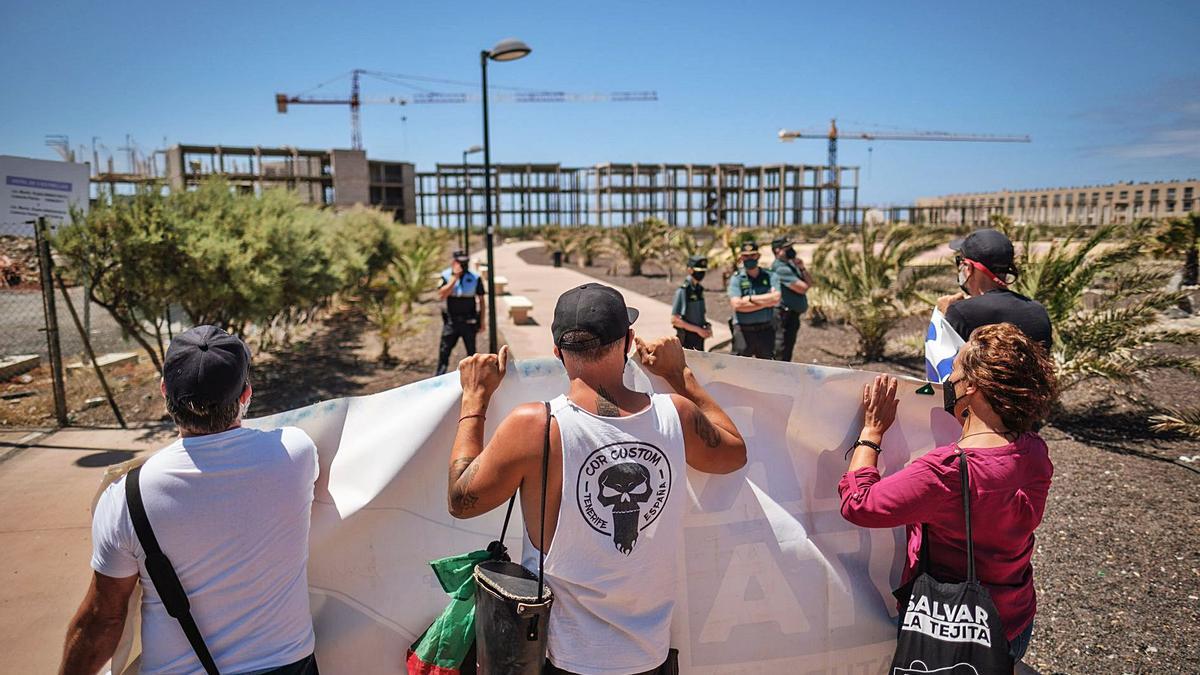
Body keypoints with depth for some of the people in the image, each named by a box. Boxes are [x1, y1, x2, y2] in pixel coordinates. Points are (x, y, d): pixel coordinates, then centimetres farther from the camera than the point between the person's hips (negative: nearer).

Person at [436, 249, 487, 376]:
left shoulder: (475, 278, -4)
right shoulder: (446, 276, -4)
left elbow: (482, 300, 2)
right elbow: (441, 296, -19)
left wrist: (482, 321, 1)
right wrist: (454, 278, -22)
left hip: (469, 322, 0)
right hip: (451, 321, 0)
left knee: (471, 351, 10)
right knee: (444, 350, 1)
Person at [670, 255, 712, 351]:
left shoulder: (699, 289, 10)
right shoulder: (683, 291, -13)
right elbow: (674, 320, -16)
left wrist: (707, 326, 0)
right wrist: (698, 329, -16)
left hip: (699, 339, 8)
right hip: (687, 340, -7)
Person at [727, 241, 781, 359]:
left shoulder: (769, 276, 7)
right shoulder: (736, 279, -1)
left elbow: (776, 299, -8)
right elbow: (736, 304, -15)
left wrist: (750, 298, -9)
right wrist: (766, 301, -10)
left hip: (766, 330, 3)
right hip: (743, 330, -3)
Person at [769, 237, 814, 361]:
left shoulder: (791, 265, 14)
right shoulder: (781, 268, -17)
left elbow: (810, 283, 10)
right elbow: (803, 288, -19)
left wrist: (802, 268, -4)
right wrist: (804, 283, 3)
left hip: (793, 314, 10)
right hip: (785, 315, -10)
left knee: (788, 348, 19)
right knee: (782, 352, -6)